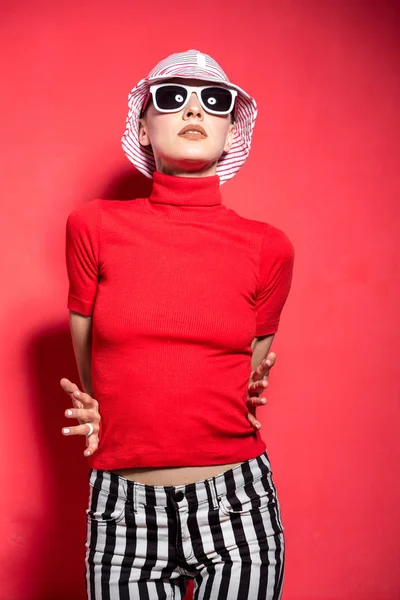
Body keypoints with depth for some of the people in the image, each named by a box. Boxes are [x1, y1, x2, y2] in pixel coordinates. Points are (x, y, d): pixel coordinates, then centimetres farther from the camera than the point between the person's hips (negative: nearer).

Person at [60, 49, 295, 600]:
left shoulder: (268, 248, -1)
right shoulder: (94, 227, -2)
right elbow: (90, 375, 8)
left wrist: (250, 394, -3)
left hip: (237, 512, 1)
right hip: (124, 516, 0)